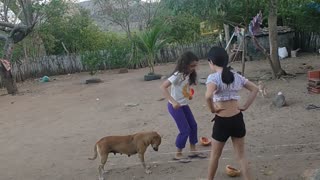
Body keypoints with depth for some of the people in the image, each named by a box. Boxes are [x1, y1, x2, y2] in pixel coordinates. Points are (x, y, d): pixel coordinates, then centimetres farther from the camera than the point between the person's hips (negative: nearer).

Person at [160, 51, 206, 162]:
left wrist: (189, 94, -1)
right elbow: (163, 87, -31)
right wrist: (173, 101, -37)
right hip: (175, 106, -8)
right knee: (185, 130, -5)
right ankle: (178, 154, 13)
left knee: (193, 126, 12)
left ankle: (193, 151, 27)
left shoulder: (189, 75, 1)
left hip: (184, 105, 8)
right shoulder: (178, 75, -24)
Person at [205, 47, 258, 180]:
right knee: (241, 155, 16)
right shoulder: (236, 76, 5)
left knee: (215, 155, 16)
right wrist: (245, 106, 8)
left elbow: (208, 96, -32)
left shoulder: (213, 77, -14)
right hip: (238, 119, 5)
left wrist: (212, 109, -15)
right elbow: (255, 89, 10)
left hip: (222, 121, -5)